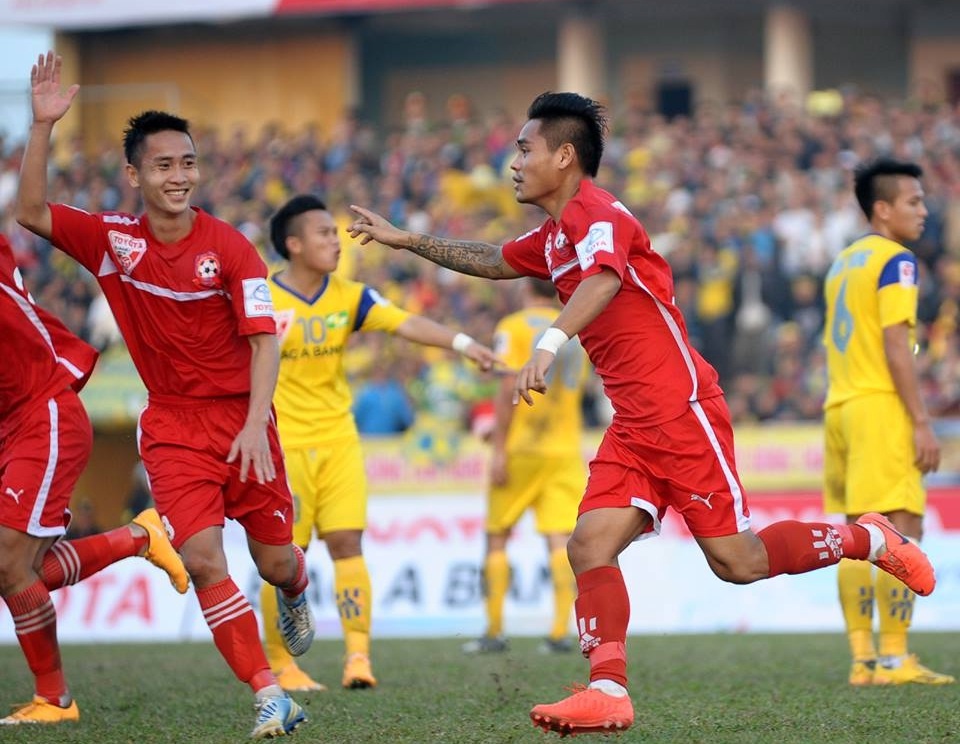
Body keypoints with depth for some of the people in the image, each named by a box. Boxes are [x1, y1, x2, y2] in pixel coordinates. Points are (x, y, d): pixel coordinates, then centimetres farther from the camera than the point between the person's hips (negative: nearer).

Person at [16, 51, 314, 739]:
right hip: (171, 424, 1)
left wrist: (255, 425, -23)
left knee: (275, 562, 8)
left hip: (241, 418, -1)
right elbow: (31, 211, -8)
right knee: (203, 559, -17)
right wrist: (42, 127, -19)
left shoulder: (228, 246, -10)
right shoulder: (113, 240, -2)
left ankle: (297, 593, 47)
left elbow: (264, 340, -12)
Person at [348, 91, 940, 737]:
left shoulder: (595, 213, -13)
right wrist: (403, 239, 34)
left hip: (682, 411, -9)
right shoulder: (555, 236, 16)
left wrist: (549, 345, -49)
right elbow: (491, 262, 35)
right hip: (633, 426, 9)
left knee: (736, 560, -5)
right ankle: (609, 692, -12)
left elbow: (603, 281, -35)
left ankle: (871, 540, 14)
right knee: (590, 546, -7)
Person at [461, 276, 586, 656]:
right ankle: (560, 631, -12)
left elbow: (508, 390, -13)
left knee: (497, 538, 7)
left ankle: (495, 631, 8)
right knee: (560, 538, -2)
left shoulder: (513, 328, -5)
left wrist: (499, 449, -13)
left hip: (520, 448, -4)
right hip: (565, 448, 4)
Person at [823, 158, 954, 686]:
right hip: (881, 405, -9)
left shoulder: (843, 262, 18)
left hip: (840, 405, 9)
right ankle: (893, 658, -13)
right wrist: (921, 422, -15)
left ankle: (863, 659, 7)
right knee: (901, 529, -9)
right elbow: (895, 347, -15)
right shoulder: (895, 261, -8)